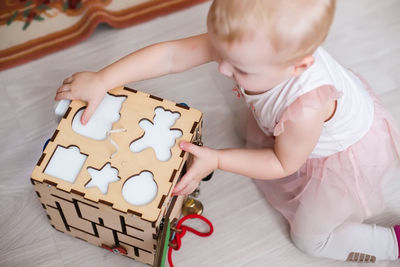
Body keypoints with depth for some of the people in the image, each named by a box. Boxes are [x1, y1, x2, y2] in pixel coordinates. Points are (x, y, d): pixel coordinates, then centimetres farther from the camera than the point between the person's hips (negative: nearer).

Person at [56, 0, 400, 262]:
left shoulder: (304, 110, -47)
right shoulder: (243, 38, -34)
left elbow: (283, 165, -25)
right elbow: (171, 55, -27)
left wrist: (217, 160, -26)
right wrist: (102, 80, -30)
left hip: (348, 155, -6)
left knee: (310, 237, 9)